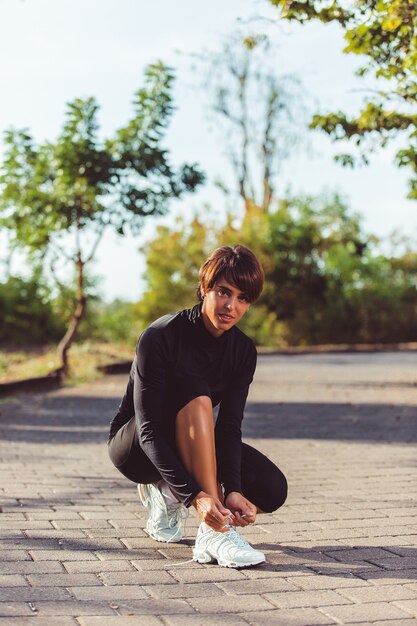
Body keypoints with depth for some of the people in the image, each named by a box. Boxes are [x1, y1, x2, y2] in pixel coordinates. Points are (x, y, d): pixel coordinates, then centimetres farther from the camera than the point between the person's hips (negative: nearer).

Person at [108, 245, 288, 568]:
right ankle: (214, 534, -38)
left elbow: (229, 427, -15)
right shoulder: (160, 337, -25)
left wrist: (232, 489, -32)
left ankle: (167, 493, 4)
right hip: (133, 447, -5)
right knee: (195, 397, -36)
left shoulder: (244, 350, -9)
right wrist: (195, 494, -40)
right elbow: (148, 430, -30)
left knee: (272, 490, -17)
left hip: (190, 449, 5)